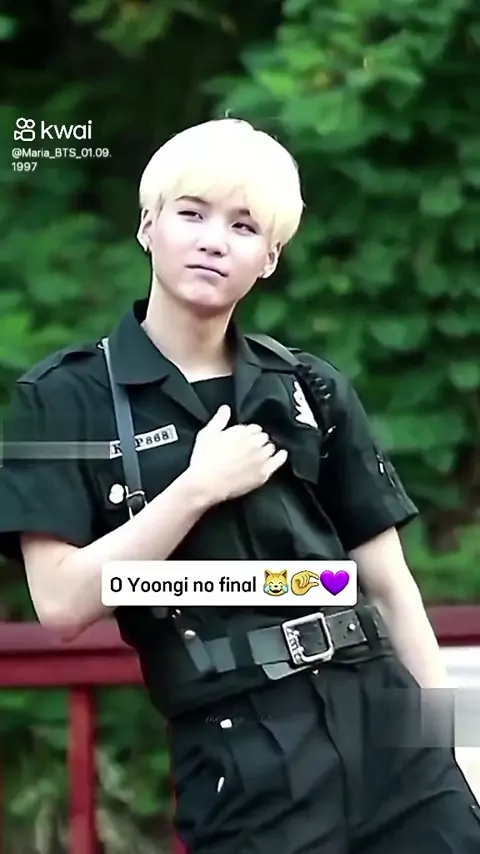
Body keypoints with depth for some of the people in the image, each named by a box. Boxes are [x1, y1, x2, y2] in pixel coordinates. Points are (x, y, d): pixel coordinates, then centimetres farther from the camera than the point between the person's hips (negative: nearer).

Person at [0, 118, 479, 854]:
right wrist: (197, 489, -11)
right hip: (242, 755, -3)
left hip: (385, 721, 3)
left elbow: (389, 582, 11)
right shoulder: (67, 399, 0)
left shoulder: (313, 391, 10)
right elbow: (62, 602, -8)